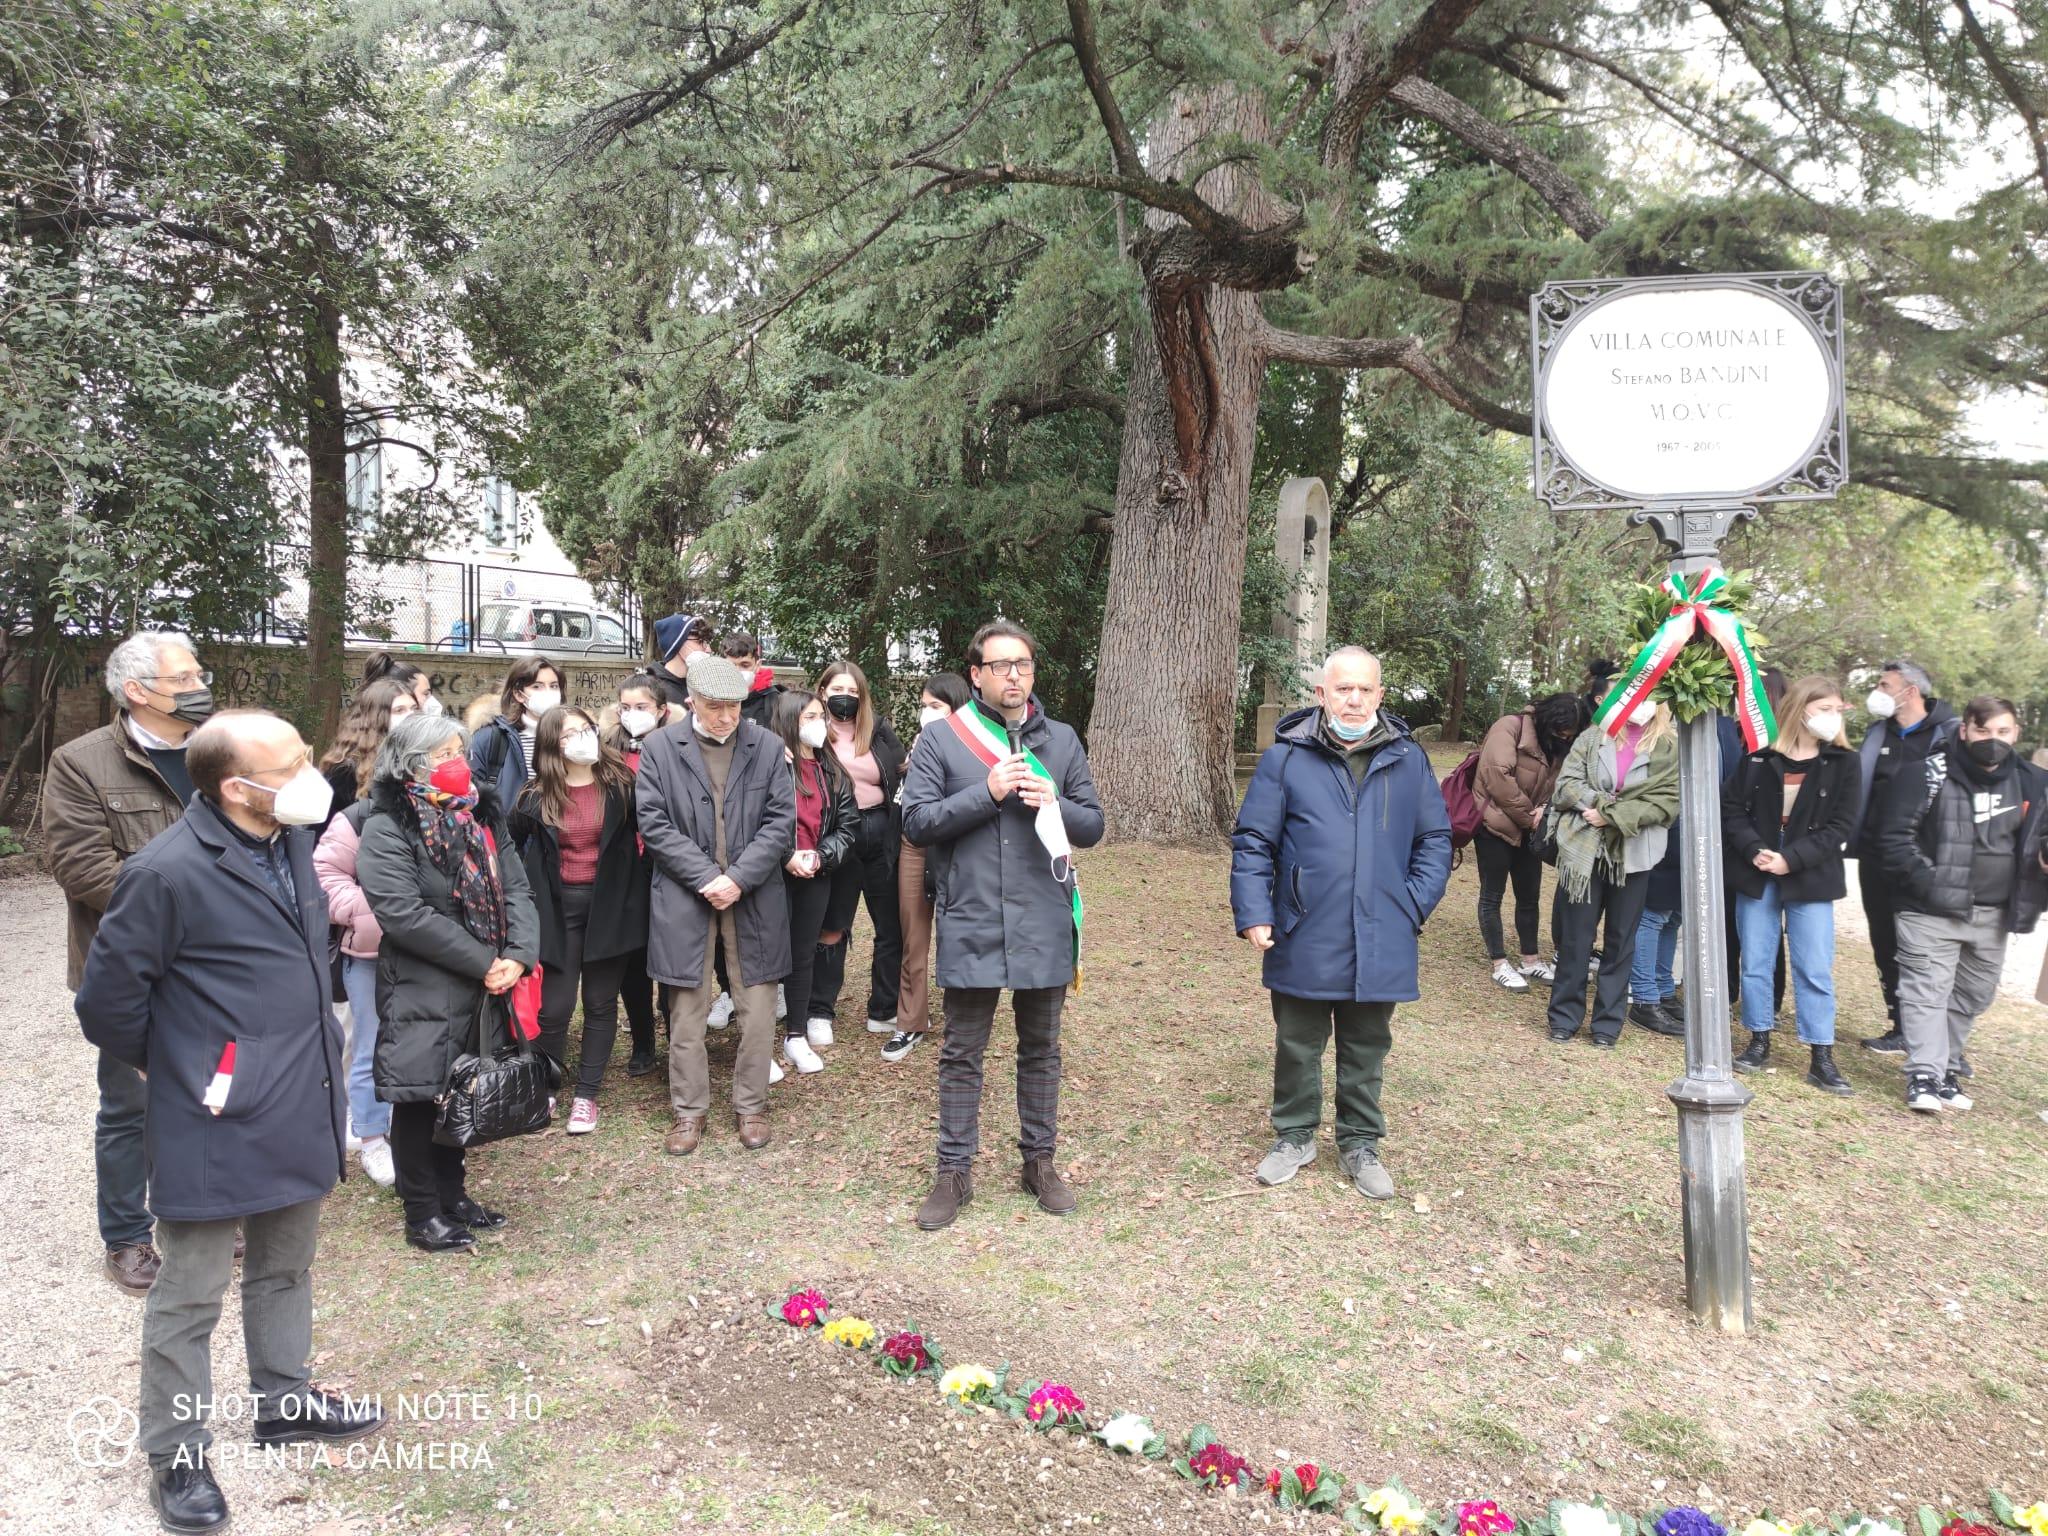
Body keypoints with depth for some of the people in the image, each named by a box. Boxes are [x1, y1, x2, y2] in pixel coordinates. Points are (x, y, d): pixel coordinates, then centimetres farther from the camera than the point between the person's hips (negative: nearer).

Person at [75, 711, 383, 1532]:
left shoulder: (291, 841, 2)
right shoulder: (169, 872, -22)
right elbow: (108, 1001, -12)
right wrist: (170, 1065, 1)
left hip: (297, 1109, 7)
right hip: (215, 1120, -7)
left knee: (285, 1269, 23)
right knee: (191, 1295, 9)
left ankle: (282, 1399, 41)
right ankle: (176, 1452, 26)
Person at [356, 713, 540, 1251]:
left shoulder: (481, 815, 10)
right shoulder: (387, 829, -12)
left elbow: (515, 888, 5)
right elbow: (405, 914, -21)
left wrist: (519, 955, -12)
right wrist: (484, 962, -18)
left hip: (483, 987, 6)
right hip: (421, 991, -6)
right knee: (420, 1097, 3)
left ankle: (451, 1194, 30)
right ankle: (422, 1213, 17)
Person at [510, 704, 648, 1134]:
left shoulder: (621, 783, -4)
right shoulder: (537, 796, -2)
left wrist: (634, 882, -3)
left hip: (609, 906, 0)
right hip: (557, 908, 0)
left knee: (601, 1003, 7)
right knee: (554, 1006, -2)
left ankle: (586, 1094, 20)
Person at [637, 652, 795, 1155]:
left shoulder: (768, 747, 3)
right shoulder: (660, 748, 1)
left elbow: (781, 820, -1)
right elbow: (653, 822, -4)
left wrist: (738, 878, -12)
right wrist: (705, 877, -12)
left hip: (754, 900, 1)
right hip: (685, 899, -1)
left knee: (758, 1010, 5)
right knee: (686, 1013, 6)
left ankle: (750, 1107, 21)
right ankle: (689, 1110, 20)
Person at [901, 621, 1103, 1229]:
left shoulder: (1061, 740, 6)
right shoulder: (942, 738, -2)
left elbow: (1092, 826, 7)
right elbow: (916, 822, -8)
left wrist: (1053, 804, -14)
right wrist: (987, 793, -18)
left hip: (1044, 924, 3)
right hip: (970, 924, -2)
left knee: (1041, 1050, 15)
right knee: (962, 1055, 8)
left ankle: (1039, 1160, 30)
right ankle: (954, 1172, 20)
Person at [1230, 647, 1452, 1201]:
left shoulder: (1408, 760, 2)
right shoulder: (1285, 758, -5)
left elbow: (1435, 840, 8)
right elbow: (1252, 842, -4)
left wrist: (1415, 906, -3)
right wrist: (1254, 915, -12)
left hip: (1380, 945, 2)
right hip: (1303, 943, -1)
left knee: (1366, 1051, 15)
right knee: (1297, 1047, 13)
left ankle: (1360, 1144, 32)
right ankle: (1294, 1137, 32)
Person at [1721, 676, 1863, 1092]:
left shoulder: (1843, 764, -1)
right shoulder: (1759, 760, 2)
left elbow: (1841, 826, -6)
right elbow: (1732, 808, 1)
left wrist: (1791, 859, -15)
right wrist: (1754, 850, -14)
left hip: (1809, 881, -1)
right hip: (1755, 877, 1)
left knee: (1815, 970, 0)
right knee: (1755, 963, 8)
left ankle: (1821, 1058, 8)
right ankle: (1759, 1041, 21)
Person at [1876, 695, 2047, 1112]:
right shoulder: (1930, 773, -10)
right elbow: (1895, 837, -11)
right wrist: (1927, 882, -18)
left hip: (1993, 915, 6)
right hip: (1931, 910, -6)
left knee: (1974, 994, 14)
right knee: (1927, 991, -8)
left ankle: (1948, 1067, 28)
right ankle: (1924, 1076, -7)